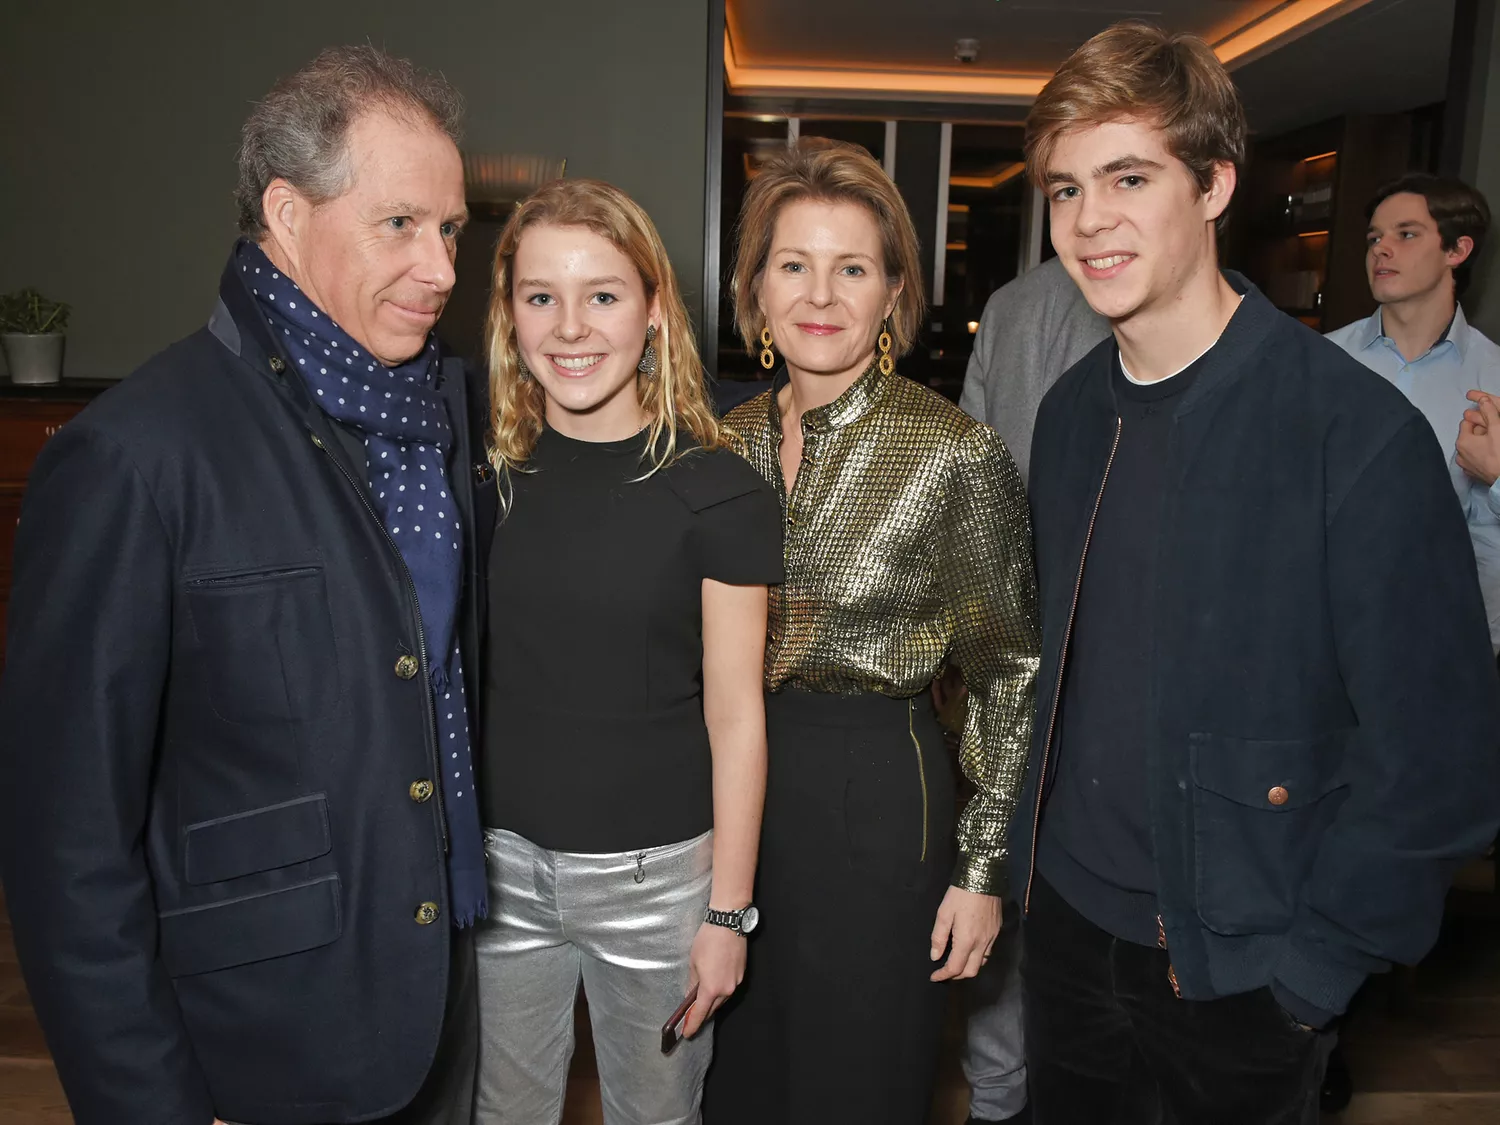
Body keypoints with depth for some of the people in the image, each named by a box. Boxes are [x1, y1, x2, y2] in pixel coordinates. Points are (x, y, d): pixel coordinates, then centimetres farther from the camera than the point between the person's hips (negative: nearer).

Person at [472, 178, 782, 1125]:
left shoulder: (718, 491, -12)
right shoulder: (486, 470, -2)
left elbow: (734, 716, -8)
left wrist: (728, 910, -5)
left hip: (656, 871, -3)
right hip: (498, 861, 3)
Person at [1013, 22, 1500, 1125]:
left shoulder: (1360, 433, -19)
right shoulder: (1071, 413, 0)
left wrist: (1299, 965, -12)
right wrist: (1035, 856, 7)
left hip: (1238, 968, -5)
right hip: (1069, 919, 5)